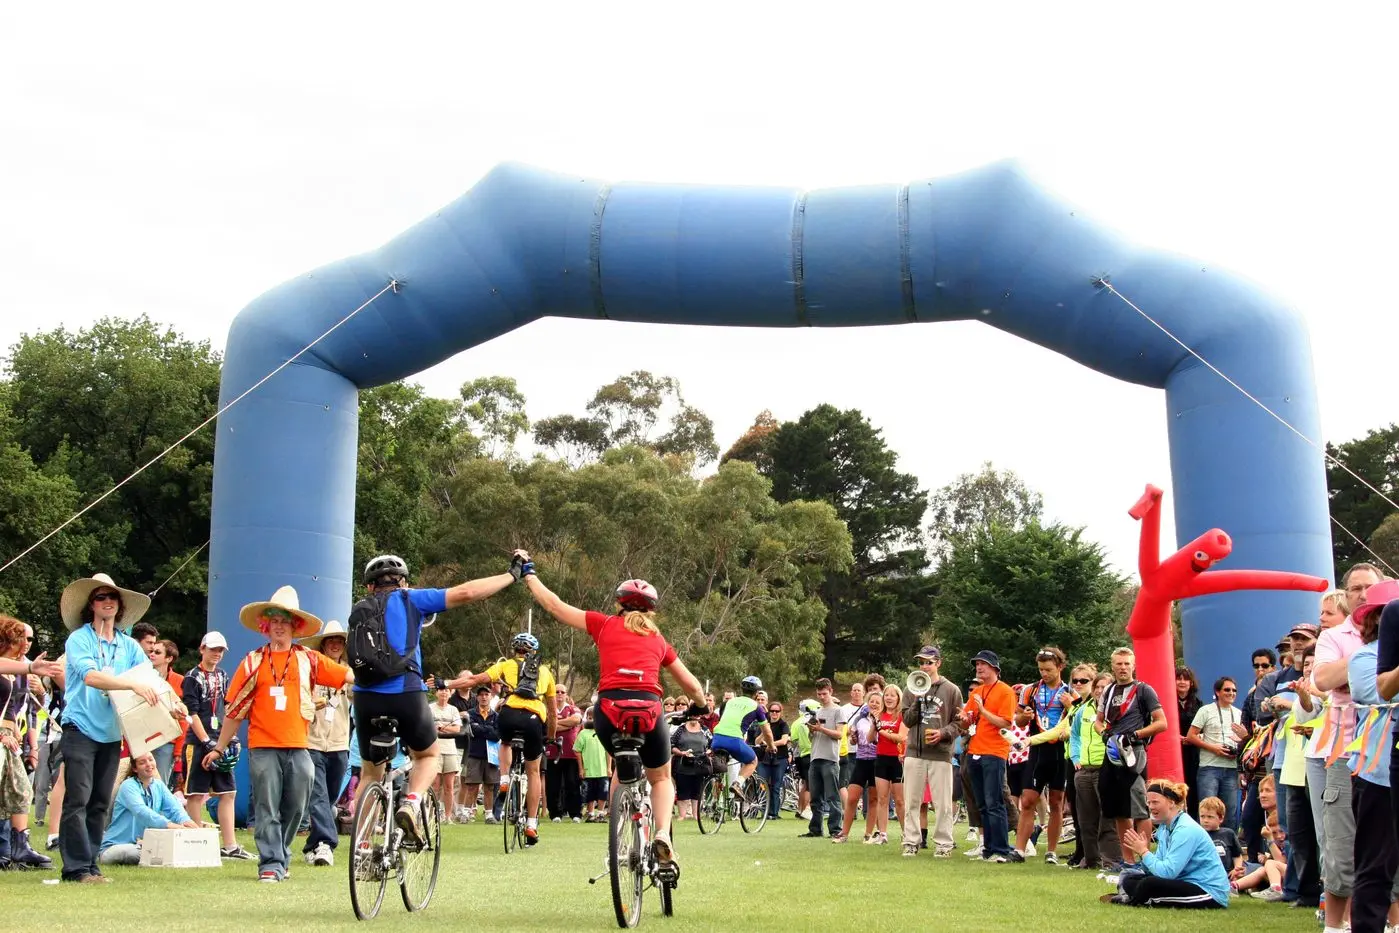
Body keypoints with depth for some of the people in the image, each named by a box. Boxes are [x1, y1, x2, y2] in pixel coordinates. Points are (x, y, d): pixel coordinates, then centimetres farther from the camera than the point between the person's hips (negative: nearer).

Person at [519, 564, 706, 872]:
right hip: (648, 709, 0)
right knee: (661, 778, 24)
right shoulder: (658, 640, 23)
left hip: (609, 709, 0)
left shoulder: (604, 624, 18)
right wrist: (699, 707, 49)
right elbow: (693, 687, 27)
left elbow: (553, 604, 23)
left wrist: (528, 573, 37)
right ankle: (662, 835, -3)